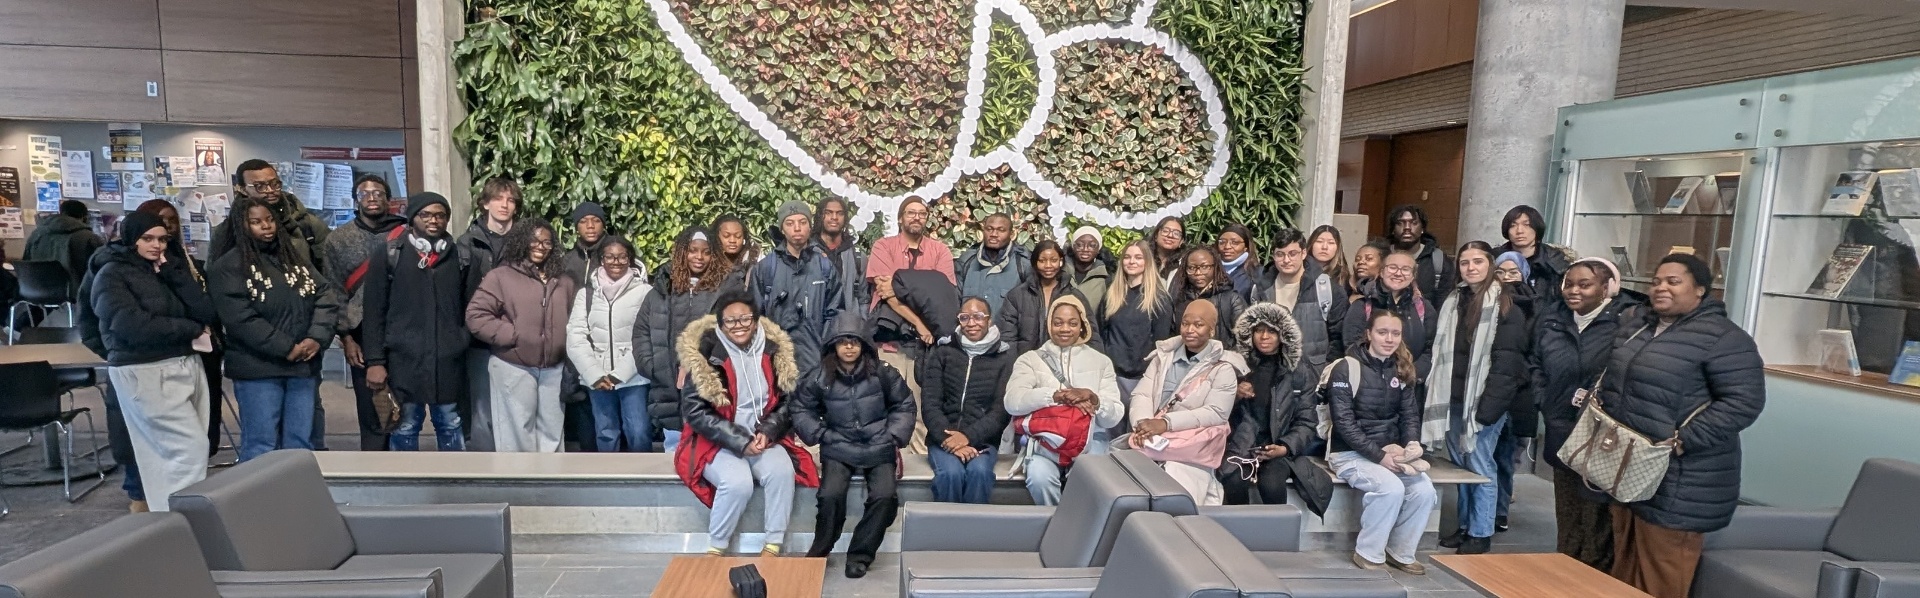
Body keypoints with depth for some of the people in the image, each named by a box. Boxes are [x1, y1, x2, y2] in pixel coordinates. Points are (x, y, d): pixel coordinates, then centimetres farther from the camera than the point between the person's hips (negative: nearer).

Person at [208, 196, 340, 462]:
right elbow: (241, 319, -14)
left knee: (301, 443, 11)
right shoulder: (228, 267, -4)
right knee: (261, 445, 0)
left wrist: (317, 338, -10)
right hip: (258, 369, -5)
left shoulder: (294, 258, 14)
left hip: (304, 366, 5)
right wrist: (286, 348, -17)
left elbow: (327, 296, 5)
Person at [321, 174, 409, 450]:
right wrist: (346, 337, -2)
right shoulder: (338, 240, 5)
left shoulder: (406, 235, 3)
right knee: (372, 412, 5)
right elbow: (334, 291, 4)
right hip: (363, 337, 0)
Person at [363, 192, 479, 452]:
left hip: (449, 359, 2)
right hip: (403, 357, -1)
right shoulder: (389, 254, 2)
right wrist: (375, 360, -4)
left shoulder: (463, 257, 7)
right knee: (405, 427, 6)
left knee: (450, 425, 12)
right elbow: (374, 311, 1)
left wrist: (464, 341, 1)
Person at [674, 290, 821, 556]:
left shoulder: (774, 351, 2)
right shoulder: (705, 355, -9)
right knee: (738, 482, -30)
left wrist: (767, 431, -11)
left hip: (764, 439, 3)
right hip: (717, 442, -3)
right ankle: (715, 550, -7)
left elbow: (789, 400, 7)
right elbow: (694, 411, -11)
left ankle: (773, 546, -12)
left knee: (782, 471, -27)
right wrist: (740, 441, -17)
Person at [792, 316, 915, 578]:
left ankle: (859, 555, -3)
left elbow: (904, 406, 9)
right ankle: (819, 552, 1)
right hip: (838, 448, 0)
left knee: (884, 495, -23)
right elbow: (801, 410, 11)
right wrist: (820, 435, -2)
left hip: (879, 447, 1)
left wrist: (894, 437, 0)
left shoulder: (883, 374, -1)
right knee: (831, 495, -26)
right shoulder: (819, 378, 0)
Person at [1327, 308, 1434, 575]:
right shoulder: (1346, 369, -12)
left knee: (1424, 490, -18)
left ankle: (1400, 553, 4)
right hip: (1350, 453, -6)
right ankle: (1368, 553, -7)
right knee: (1391, 488, -29)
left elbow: (1410, 414, 9)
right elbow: (1344, 423, -16)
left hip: (1391, 452, 6)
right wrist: (1379, 456, -21)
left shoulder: (1402, 370, 8)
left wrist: (1413, 443, -12)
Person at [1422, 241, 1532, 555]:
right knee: (1460, 463, 13)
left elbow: (1506, 361, -13)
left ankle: (1480, 533, 9)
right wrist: (1436, 394, 7)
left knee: (1480, 465, -1)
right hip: (1453, 399, 6)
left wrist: (1489, 406, -19)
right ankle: (1465, 526, 24)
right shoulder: (1452, 301, 12)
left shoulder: (1505, 305, -7)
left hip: (1483, 400, -6)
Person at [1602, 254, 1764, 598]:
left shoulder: (1723, 338, -12)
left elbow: (1744, 401, -18)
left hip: (1677, 482, -8)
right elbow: (1614, 381, 27)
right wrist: (1599, 408, 9)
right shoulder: (1635, 328, 13)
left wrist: (1683, 440, -22)